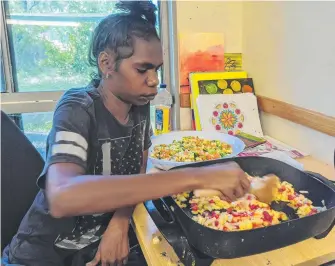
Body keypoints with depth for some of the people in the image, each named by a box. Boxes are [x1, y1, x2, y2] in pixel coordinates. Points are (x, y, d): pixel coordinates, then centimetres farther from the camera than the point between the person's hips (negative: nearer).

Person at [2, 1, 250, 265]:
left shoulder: (139, 103, -7)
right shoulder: (77, 109, -24)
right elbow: (62, 198, -41)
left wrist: (120, 222, -15)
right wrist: (194, 177, -44)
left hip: (107, 237, 4)